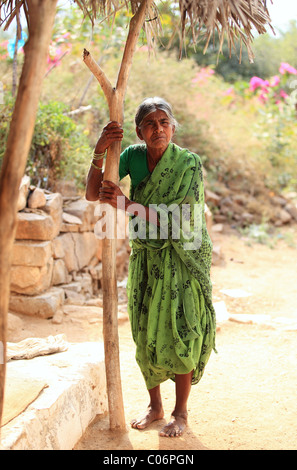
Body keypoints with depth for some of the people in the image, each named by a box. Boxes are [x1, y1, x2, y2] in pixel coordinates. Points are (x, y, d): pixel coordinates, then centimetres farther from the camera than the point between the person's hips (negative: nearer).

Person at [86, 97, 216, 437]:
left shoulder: (189, 163, -15)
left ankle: (180, 413, 16)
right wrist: (99, 153, -23)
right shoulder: (133, 156, -5)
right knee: (147, 333, 9)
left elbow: (175, 219, -23)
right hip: (146, 258, 4)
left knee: (180, 332, 0)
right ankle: (155, 406, 27)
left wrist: (128, 204, -31)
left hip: (183, 259, -4)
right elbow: (92, 194, -9)